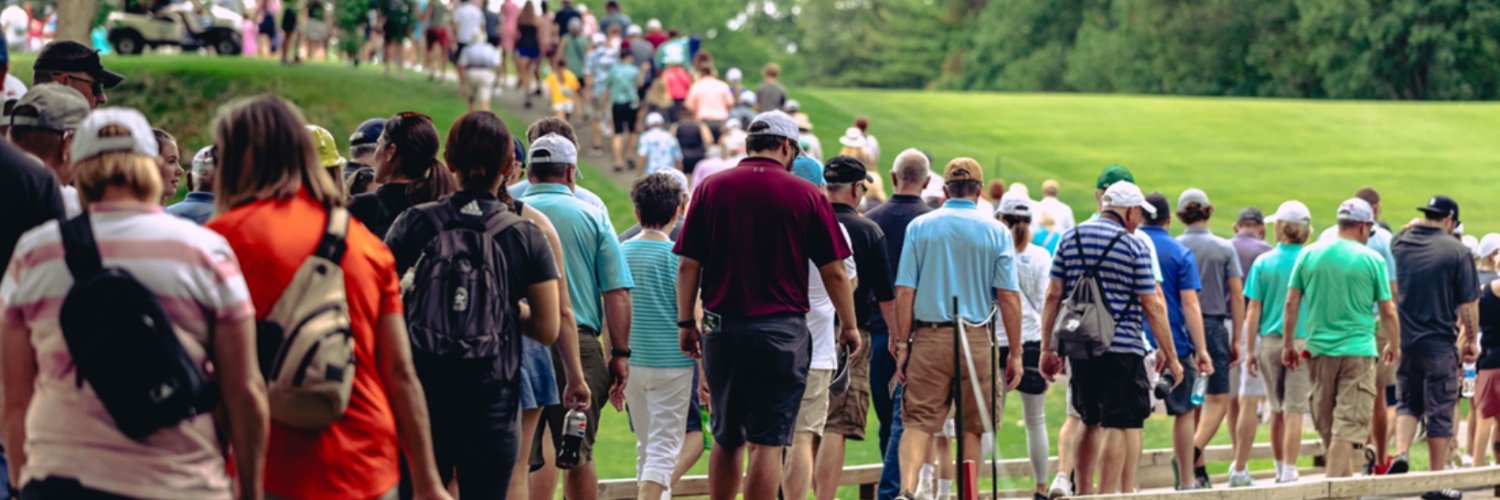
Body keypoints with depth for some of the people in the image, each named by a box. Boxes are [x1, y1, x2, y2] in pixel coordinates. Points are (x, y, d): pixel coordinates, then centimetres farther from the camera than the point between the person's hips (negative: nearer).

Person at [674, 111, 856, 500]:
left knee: (727, 440, 15)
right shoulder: (807, 195, -2)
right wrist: (849, 326, 11)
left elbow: (688, 265, 1)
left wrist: (686, 323, 9)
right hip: (782, 331, -3)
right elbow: (834, 271, 0)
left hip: (722, 329, 3)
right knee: (767, 442, -2)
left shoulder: (711, 189, 3)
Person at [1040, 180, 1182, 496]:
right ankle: (1107, 495, -5)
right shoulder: (1135, 247, -4)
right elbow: (1152, 307, -5)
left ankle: (1083, 492, 20)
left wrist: (1048, 348, 11)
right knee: (1119, 426, -2)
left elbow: (1053, 295, 6)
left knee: (1089, 422, 18)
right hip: (1122, 349, -5)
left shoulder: (1070, 239, 9)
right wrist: (1170, 357, 0)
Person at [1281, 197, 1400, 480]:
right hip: (1358, 351, -4)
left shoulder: (1308, 255, 3)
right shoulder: (1372, 260, -4)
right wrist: (1394, 345, 16)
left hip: (1319, 349, 4)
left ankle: (1346, 480, 26)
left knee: (1327, 425, 15)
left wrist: (1288, 345, 12)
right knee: (1349, 425, -4)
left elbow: (1291, 303, 3)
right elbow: (1388, 312, 0)